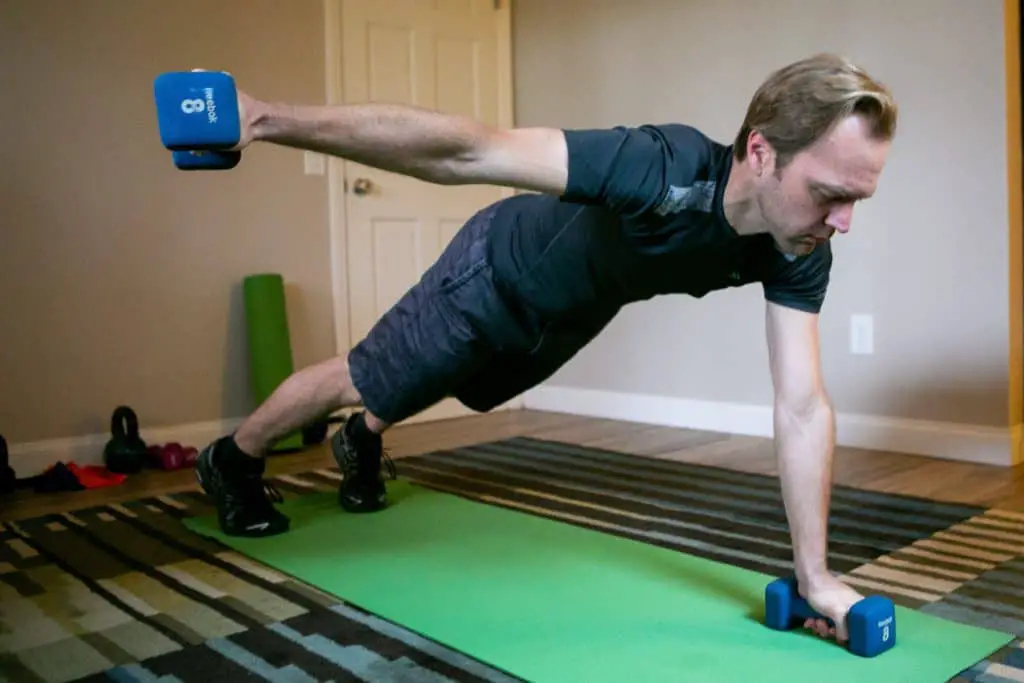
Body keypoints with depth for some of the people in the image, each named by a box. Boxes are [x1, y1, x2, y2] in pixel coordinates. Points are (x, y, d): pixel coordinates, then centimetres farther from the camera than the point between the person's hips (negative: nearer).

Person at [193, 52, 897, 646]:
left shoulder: (800, 256, -27)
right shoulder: (662, 170, -45)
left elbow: (804, 409, -24)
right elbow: (464, 150, -44)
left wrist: (814, 575, -25)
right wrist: (270, 117, -42)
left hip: (569, 314, 6)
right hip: (499, 273, -5)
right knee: (361, 381, 16)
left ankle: (362, 444, 65)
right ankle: (233, 460, 45)